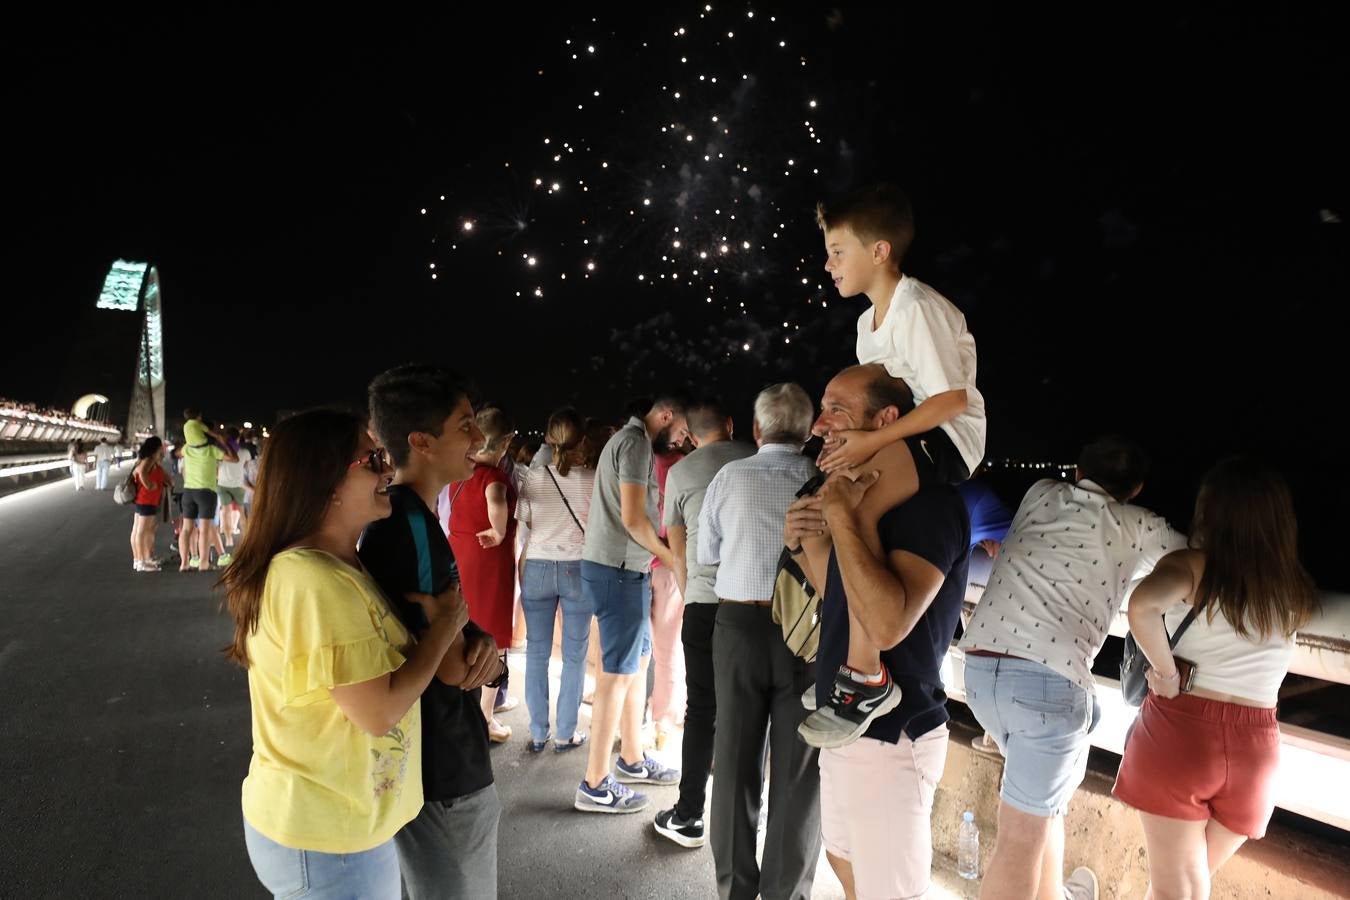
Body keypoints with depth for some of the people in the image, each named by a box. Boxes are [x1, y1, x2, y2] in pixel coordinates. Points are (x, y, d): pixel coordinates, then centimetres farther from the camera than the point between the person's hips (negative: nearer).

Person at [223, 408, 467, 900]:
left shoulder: (335, 566, 7)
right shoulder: (319, 582, -26)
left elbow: (380, 651, 11)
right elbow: (380, 711, -26)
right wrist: (446, 622, -16)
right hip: (328, 835, -9)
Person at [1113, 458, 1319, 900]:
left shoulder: (1193, 565, -10)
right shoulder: (1297, 595, 4)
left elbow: (1143, 604, -30)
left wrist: (1167, 673, -16)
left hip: (1179, 730, -4)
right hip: (1254, 748, 4)